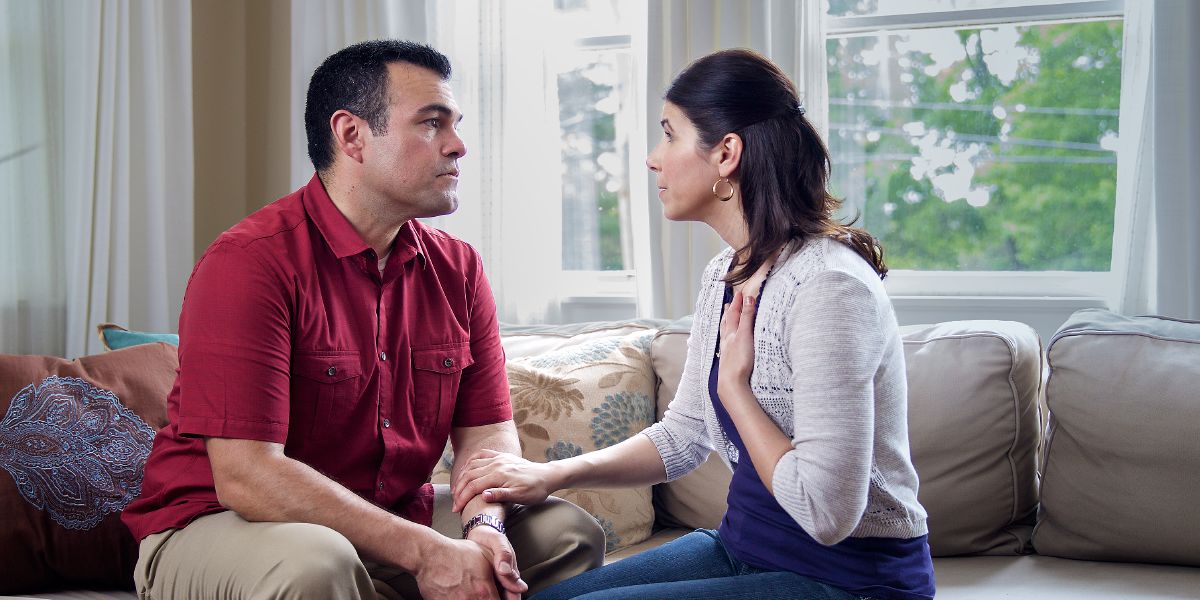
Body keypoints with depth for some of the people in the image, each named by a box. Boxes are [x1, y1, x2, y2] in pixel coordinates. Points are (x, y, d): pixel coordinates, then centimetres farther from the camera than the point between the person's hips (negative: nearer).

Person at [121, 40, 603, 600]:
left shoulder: (458, 268, 3)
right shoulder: (249, 261, -20)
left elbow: (487, 430, 3)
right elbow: (245, 477, -26)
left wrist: (483, 526, -21)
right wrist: (425, 552, -29)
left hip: (389, 521, 6)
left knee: (568, 531, -2)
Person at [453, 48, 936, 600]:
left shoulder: (827, 285, -25)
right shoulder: (724, 274, 5)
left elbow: (826, 514, -28)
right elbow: (684, 435, 14)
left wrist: (734, 385, -18)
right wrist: (554, 474, 3)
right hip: (744, 549, 8)